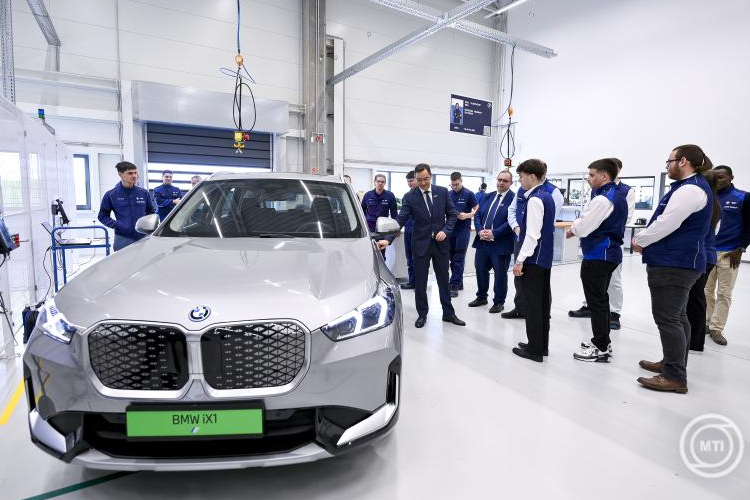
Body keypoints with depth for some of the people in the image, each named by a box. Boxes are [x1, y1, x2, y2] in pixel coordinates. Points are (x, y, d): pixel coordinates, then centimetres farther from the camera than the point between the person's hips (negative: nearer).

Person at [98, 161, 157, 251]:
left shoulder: (143, 193, 5)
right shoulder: (111, 195, -1)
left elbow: (151, 211, 17)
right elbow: (103, 216, 4)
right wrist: (116, 225, -9)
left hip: (143, 237, 3)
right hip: (123, 239, -3)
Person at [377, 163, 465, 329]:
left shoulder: (443, 191, 0)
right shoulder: (409, 197, -6)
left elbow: (452, 214, 5)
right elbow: (400, 220, -12)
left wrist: (445, 231, -11)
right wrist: (388, 239, -25)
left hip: (441, 242, 2)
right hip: (421, 243, -1)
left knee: (444, 280, 12)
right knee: (420, 282, 6)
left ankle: (448, 313, 26)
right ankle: (422, 314, 23)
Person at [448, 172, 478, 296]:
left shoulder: (469, 194, -4)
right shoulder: (448, 194, 8)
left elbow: (477, 210, -4)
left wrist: (467, 215, -20)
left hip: (463, 230, -5)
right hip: (450, 229, 5)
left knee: (458, 259, -3)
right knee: (452, 258, 10)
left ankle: (454, 286, 0)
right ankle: (459, 283, 21)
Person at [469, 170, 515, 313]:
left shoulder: (514, 198, -8)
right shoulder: (487, 197, 13)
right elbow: (477, 215, 9)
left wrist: (494, 233, -20)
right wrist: (480, 231, -8)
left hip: (501, 244, -6)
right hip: (482, 241, 6)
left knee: (500, 274, 7)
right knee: (480, 270, 15)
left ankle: (499, 302, 22)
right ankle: (481, 297, 33)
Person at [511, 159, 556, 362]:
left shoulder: (535, 200, -17)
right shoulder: (547, 196, 13)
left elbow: (533, 234, -22)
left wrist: (520, 260, -19)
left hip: (533, 258, -10)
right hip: (544, 257, 10)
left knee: (532, 303, -2)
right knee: (542, 301, 14)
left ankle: (535, 349, 6)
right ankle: (541, 344, 24)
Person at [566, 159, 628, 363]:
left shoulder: (602, 199, -19)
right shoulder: (618, 195, 13)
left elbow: (583, 227, -18)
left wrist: (572, 229, 2)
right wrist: (576, 227, 4)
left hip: (597, 256, -10)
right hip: (609, 253, 10)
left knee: (596, 301, -2)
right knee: (601, 299, 18)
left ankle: (601, 348, 7)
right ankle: (603, 341, 29)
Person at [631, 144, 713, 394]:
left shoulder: (690, 189, -17)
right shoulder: (691, 186, 17)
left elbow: (667, 223, -22)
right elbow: (669, 221, 19)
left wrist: (640, 240, -7)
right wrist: (645, 240, 7)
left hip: (674, 263, -11)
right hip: (679, 261, 11)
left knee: (667, 318, -7)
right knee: (677, 316, 17)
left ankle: (675, 377, -1)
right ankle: (673, 364, 30)